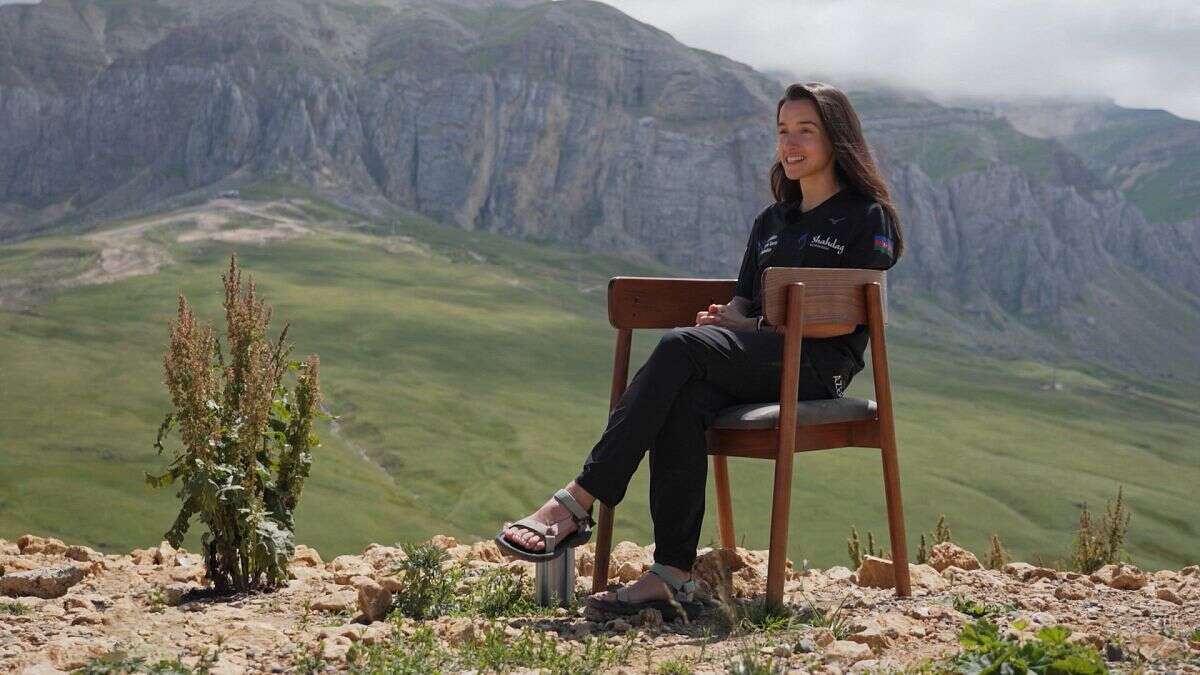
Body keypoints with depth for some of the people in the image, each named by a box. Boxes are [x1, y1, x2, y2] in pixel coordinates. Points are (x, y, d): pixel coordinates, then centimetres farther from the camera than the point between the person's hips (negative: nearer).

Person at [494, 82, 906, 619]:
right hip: (759, 363, 6)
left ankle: (576, 504, -35)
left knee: (680, 346, -31)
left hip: (820, 363, -6)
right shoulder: (771, 221, 26)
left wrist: (751, 326, -10)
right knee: (684, 403, -32)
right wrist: (722, 319, -5)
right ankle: (672, 577, -38)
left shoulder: (867, 218, 5)